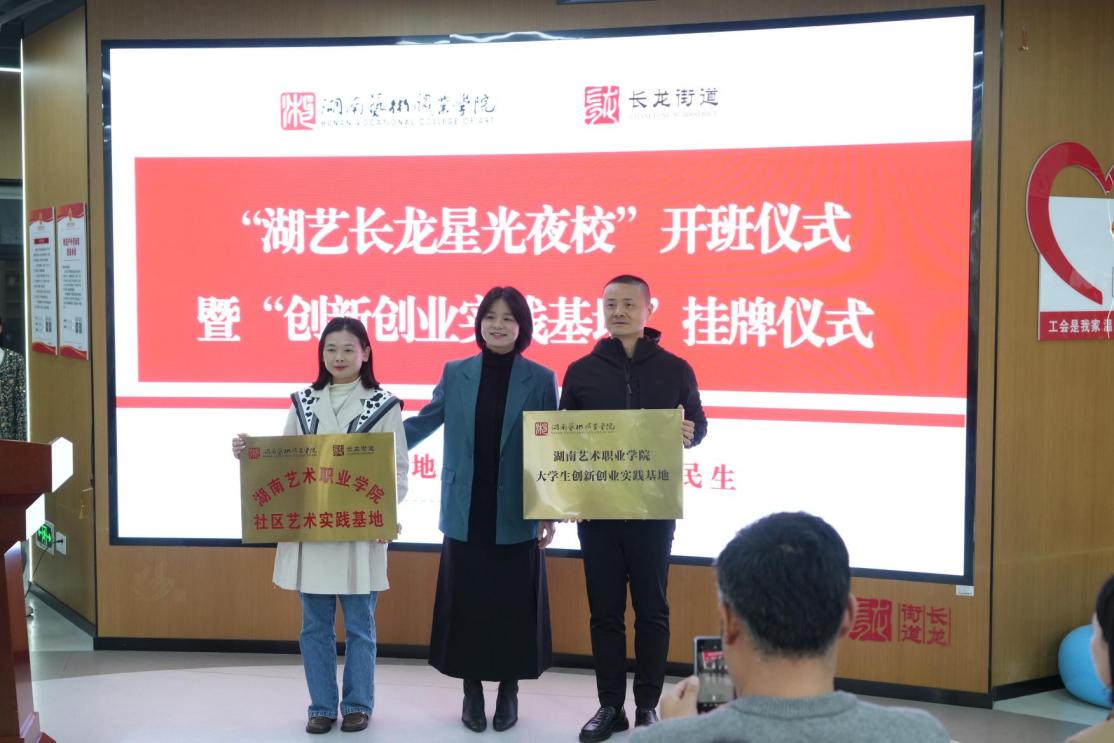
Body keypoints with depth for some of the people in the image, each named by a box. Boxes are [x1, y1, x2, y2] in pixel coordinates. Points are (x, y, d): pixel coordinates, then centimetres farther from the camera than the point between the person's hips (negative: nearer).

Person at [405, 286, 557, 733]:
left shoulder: (540, 379, -1)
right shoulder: (455, 374, 4)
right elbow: (423, 423, 12)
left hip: (516, 515, -1)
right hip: (465, 513, 2)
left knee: (513, 604, 6)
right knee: (466, 603, 7)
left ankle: (509, 690, 22)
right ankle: (472, 691, 21)